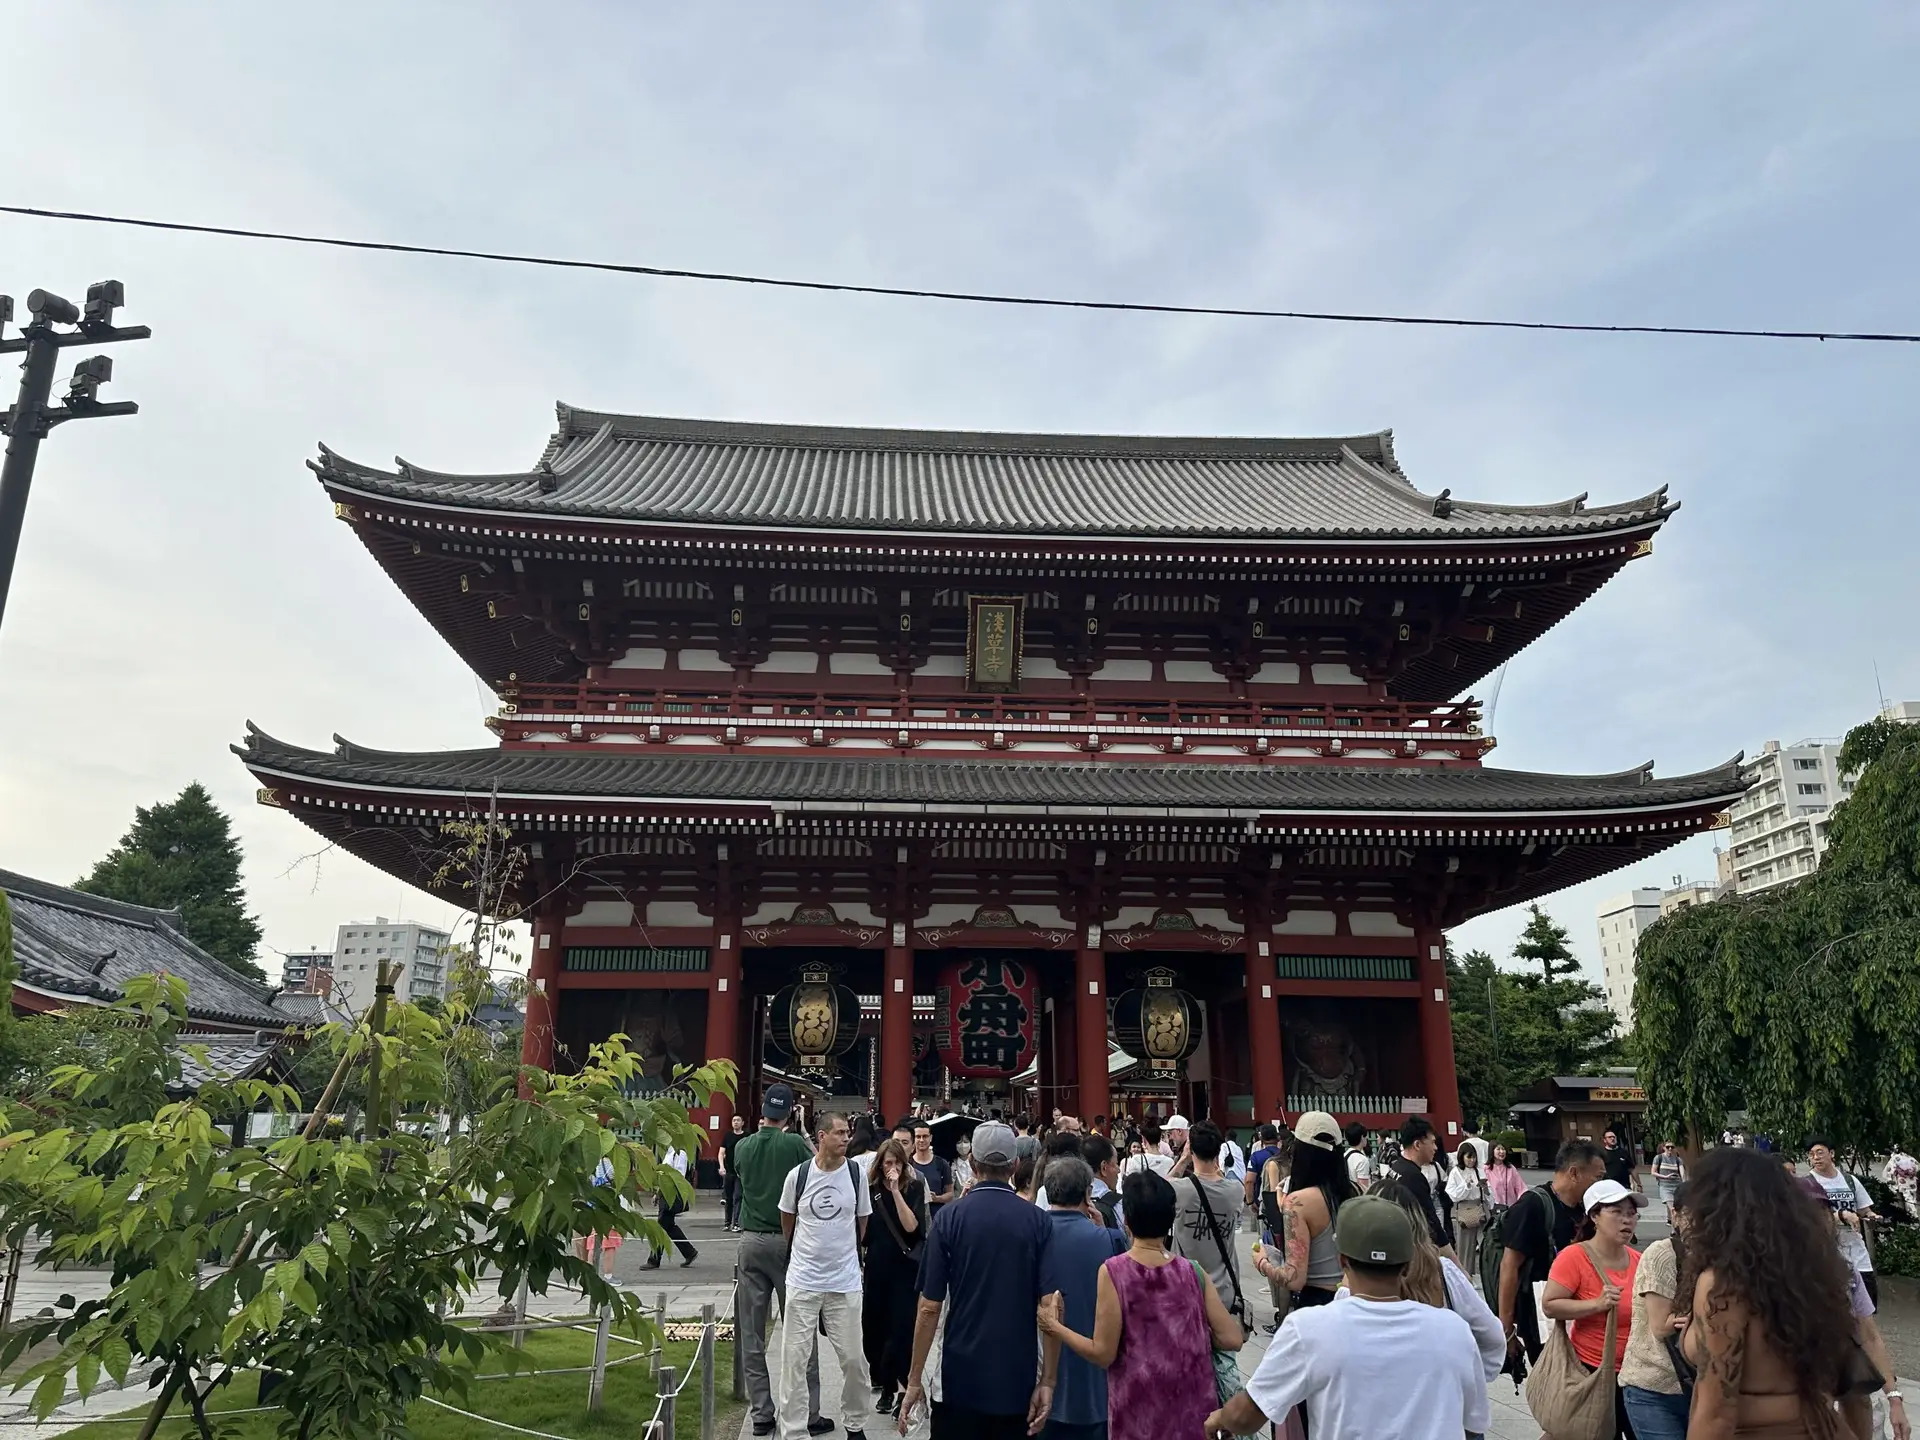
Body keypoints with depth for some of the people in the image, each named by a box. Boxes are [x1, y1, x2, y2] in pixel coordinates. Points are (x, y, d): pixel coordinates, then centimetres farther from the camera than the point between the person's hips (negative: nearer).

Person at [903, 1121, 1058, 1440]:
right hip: (1018, 1379, 1)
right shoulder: (1039, 1221, -5)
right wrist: (1047, 1381, -3)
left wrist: (915, 1379, -1)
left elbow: (930, 1308, -8)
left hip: (960, 1377, -1)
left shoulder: (949, 1218, -8)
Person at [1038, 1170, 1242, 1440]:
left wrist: (1055, 1327, 0)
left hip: (1138, 1411, -2)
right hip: (1191, 1409, 2)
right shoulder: (1193, 1272, -6)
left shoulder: (1113, 1272, -14)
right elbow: (1232, 1340, -5)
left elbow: (1103, 1354, -13)